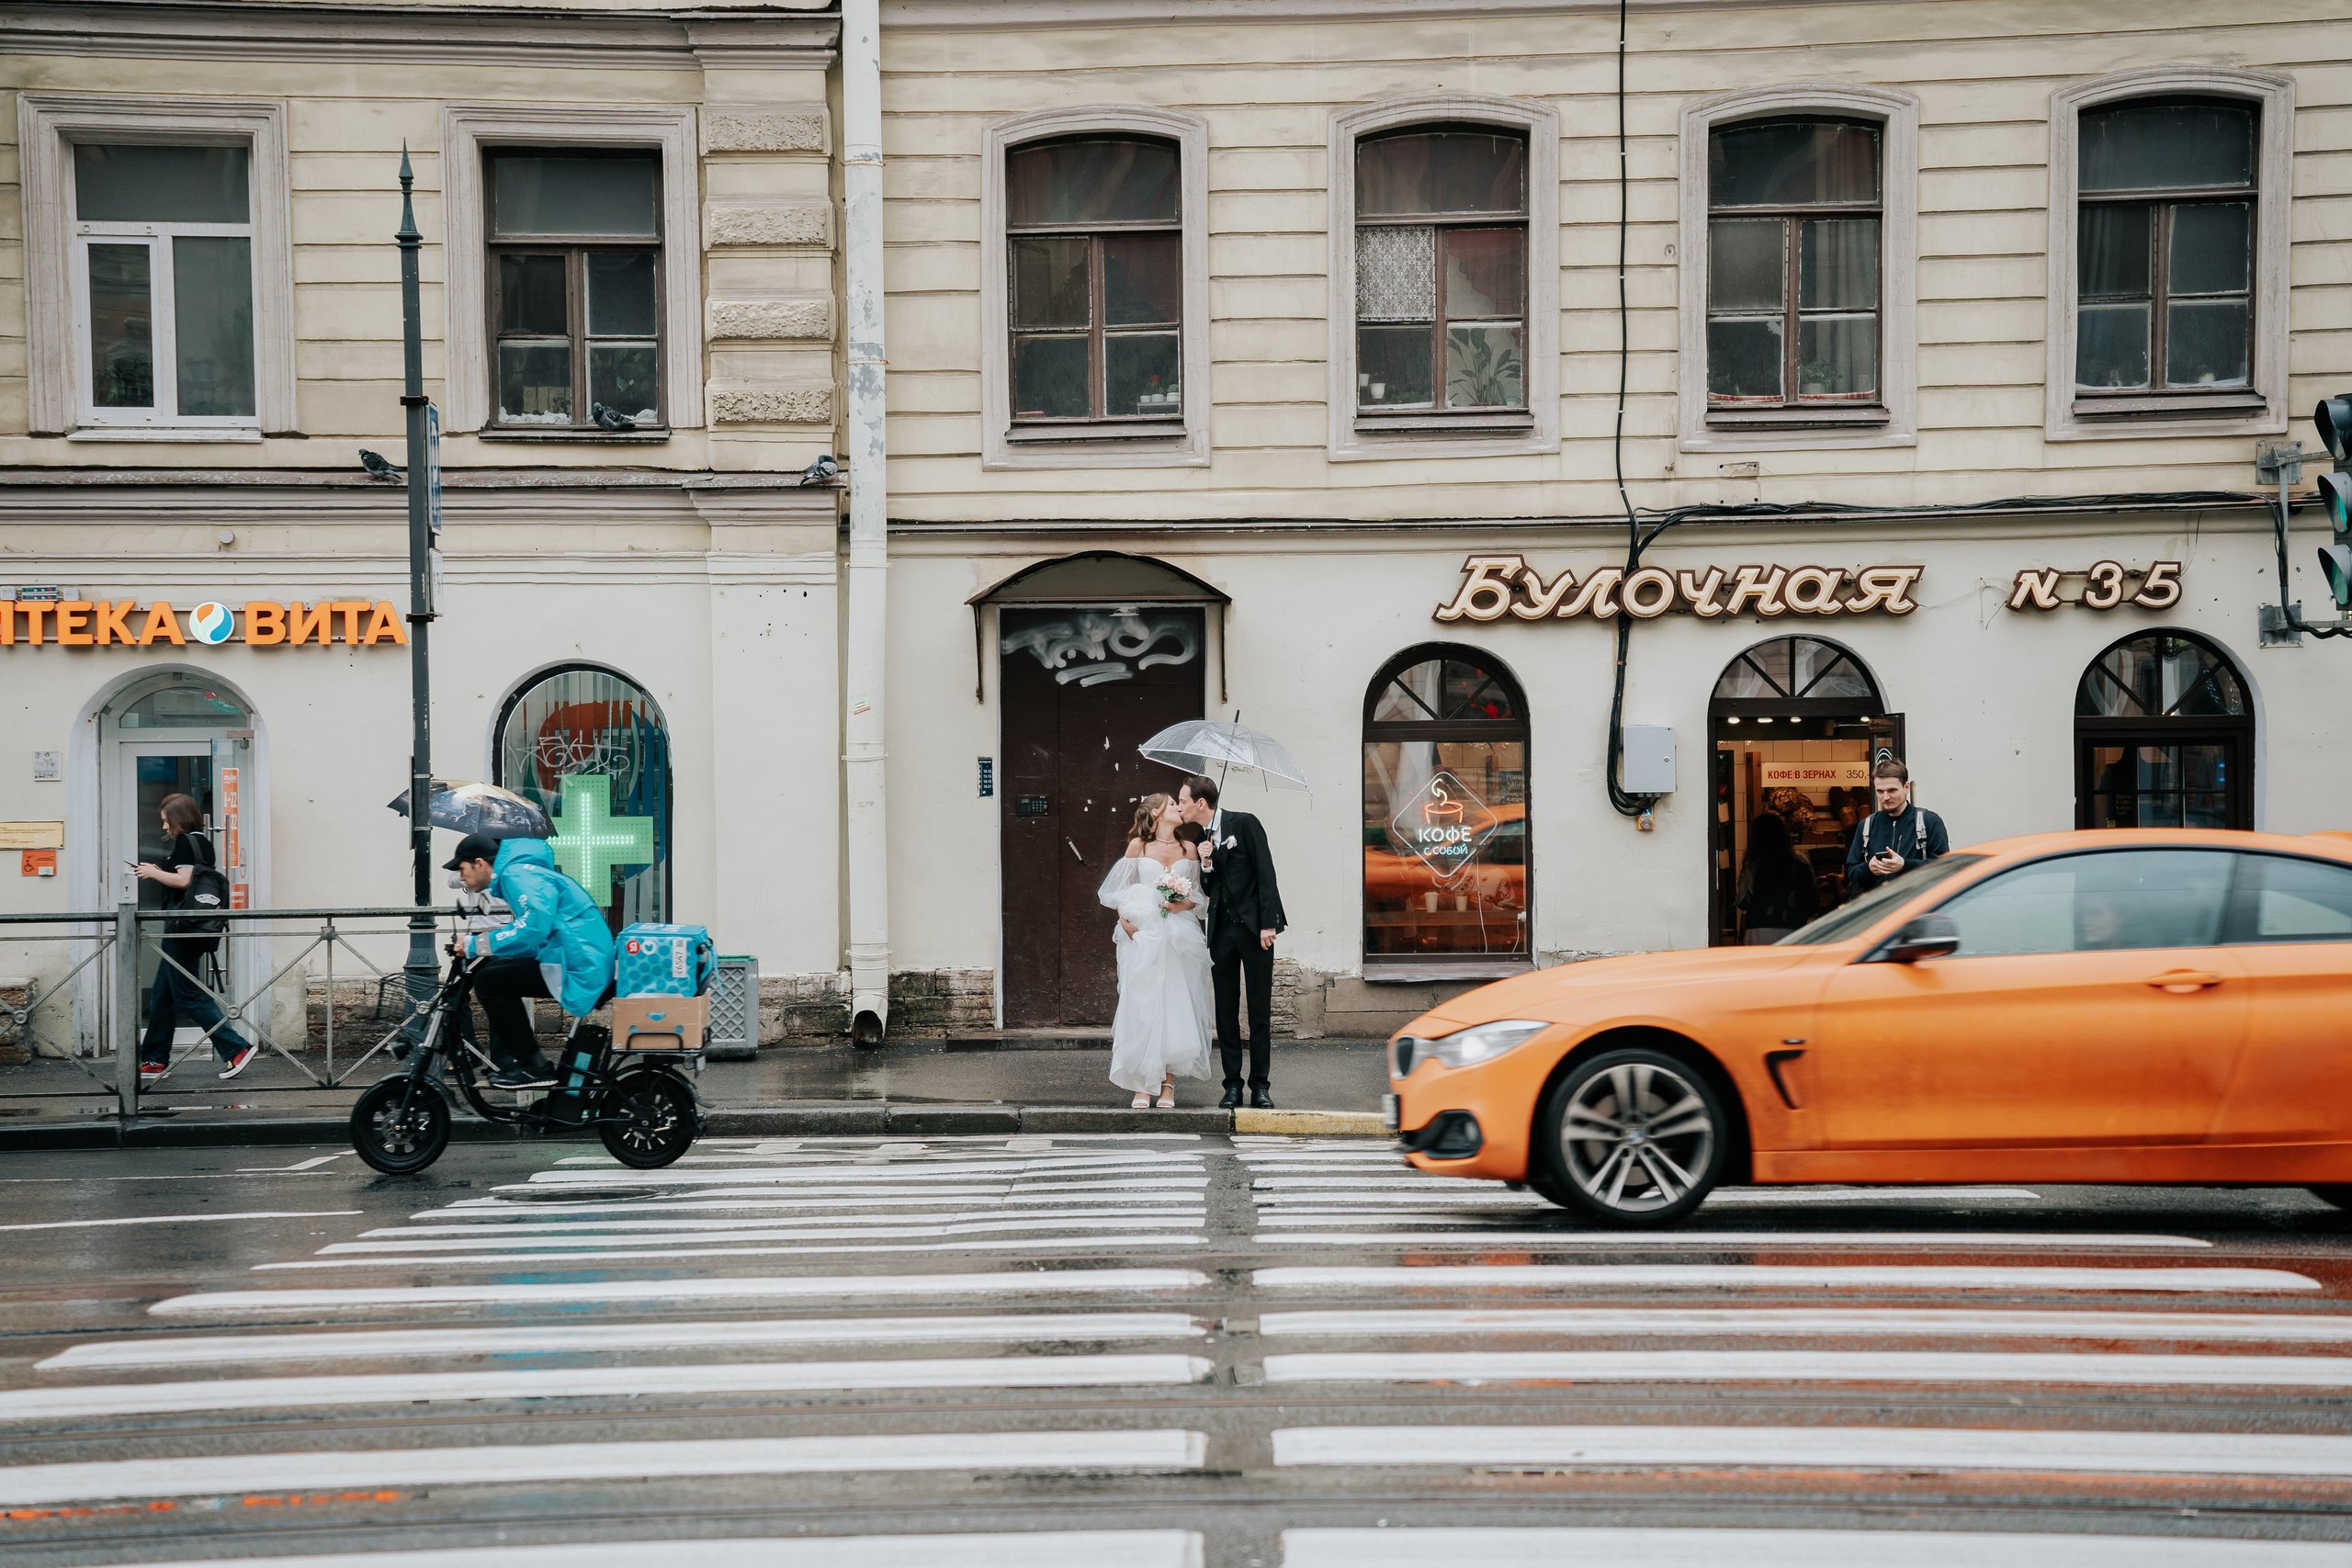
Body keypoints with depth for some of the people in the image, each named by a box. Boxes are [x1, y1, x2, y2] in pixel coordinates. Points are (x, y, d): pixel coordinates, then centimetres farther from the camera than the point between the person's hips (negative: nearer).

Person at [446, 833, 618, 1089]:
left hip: (580, 969, -11)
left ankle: (535, 1069, -7)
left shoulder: (519, 875, -10)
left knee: (488, 981, -13)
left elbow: (535, 926, -25)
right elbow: (530, 929, 29)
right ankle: (507, 1064, 19)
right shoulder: (519, 873, 23)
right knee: (491, 967, 22)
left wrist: (476, 944, -18)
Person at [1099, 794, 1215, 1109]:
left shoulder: (1189, 848, 11)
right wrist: (1126, 922, -7)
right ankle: (1142, 1086, -1)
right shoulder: (1138, 846, 5)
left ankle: (1168, 1086, 2)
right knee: (1142, 1006, -5)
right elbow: (1120, 891, 6)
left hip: (1180, 936, 2)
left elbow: (1197, 894, 12)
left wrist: (1181, 905, -7)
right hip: (1144, 936, -2)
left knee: (1176, 1006, -3)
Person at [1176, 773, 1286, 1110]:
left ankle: (1260, 1086, 6)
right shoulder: (1198, 838, 11)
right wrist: (1205, 865, -6)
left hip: (1254, 927, -5)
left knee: (1260, 1011, 0)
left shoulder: (1243, 823, -5)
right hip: (1222, 931, 5)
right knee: (1226, 1012, 5)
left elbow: (1266, 872, -8)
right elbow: (1208, 890, 14)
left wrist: (1268, 923, -14)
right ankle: (1233, 1085, 12)